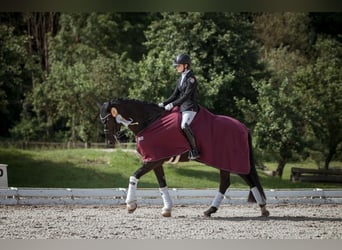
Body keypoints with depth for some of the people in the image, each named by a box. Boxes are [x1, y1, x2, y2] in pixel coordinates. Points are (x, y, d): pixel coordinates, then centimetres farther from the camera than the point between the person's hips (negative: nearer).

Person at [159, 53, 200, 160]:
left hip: (190, 108, -10)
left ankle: (194, 151, -27)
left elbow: (186, 96, -18)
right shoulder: (180, 79, 15)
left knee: (184, 125, -33)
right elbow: (175, 95, 16)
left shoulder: (191, 79, -11)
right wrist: (164, 103, 4)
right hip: (182, 107, 10)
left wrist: (173, 104, -22)